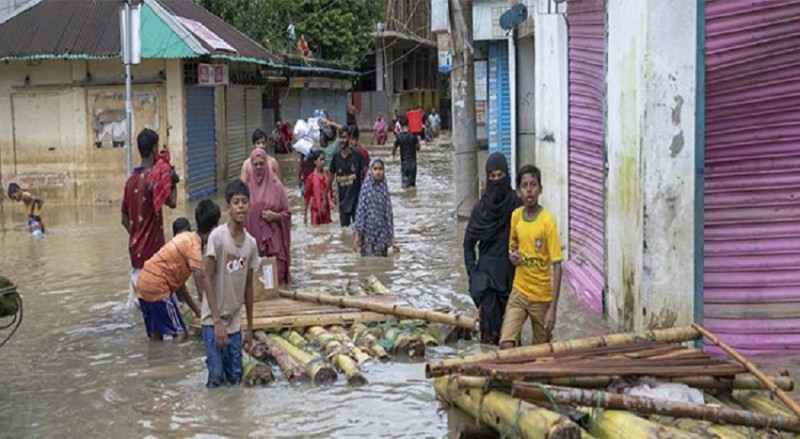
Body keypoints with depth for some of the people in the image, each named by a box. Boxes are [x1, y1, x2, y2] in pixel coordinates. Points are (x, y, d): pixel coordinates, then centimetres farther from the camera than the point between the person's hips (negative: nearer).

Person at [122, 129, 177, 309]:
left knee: (136, 296, 11)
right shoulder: (154, 177, -13)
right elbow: (172, 202, -23)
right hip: (152, 250, -8)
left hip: (135, 250, 8)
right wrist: (173, 182, -7)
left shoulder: (131, 179, 11)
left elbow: (124, 218, 15)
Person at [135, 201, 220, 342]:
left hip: (143, 282, 9)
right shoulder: (195, 245, -13)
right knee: (180, 333, -3)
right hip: (157, 287, -9)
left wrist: (195, 308, 21)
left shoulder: (187, 238, 14)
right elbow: (200, 278, -27)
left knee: (156, 334, 19)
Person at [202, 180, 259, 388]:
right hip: (213, 319, -5)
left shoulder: (251, 242, 2)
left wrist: (250, 327, 13)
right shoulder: (217, 236, -15)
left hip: (235, 320, 5)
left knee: (235, 377, 5)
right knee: (216, 375, -11)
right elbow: (208, 280, -13)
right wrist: (217, 322, -16)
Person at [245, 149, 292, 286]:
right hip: (254, 238, 1)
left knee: (275, 273, -4)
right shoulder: (247, 186, 4)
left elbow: (287, 213, 5)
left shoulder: (275, 186, 1)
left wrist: (275, 216, -11)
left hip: (273, 239, -1)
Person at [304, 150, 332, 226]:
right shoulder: (311, 177, -10)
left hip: (326, 208, 4)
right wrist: (305, 214, -4)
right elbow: (307, 196, -5)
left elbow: (330, 191, 10)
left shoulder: (327, 175, 0)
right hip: (316, 208, -3)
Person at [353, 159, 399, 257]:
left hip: (382, 232, 3)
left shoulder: (384, 189, 3)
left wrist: (391, 237, 3)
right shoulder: (366, 188, -4)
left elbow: (388, 213, 4)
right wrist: (357, 234, -10)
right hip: (368, 232, -3)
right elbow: (360, 211, -5)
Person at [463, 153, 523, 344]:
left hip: (510, 273, -1)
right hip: (486, 273, 1)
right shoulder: (481, 207, 3)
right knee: (488, 319, -7)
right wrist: (473, 273, 2)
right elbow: (468, 244, 10)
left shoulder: (516, 205, -4)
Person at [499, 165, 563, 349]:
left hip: (542, 297, -3)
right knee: (506, 345, -13)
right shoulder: (515, 216, 0)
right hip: (519, 292, 3)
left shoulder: (547, 221, -15)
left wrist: (553, 308, -19)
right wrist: (512, 255, -6)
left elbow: (556, 266, -15)